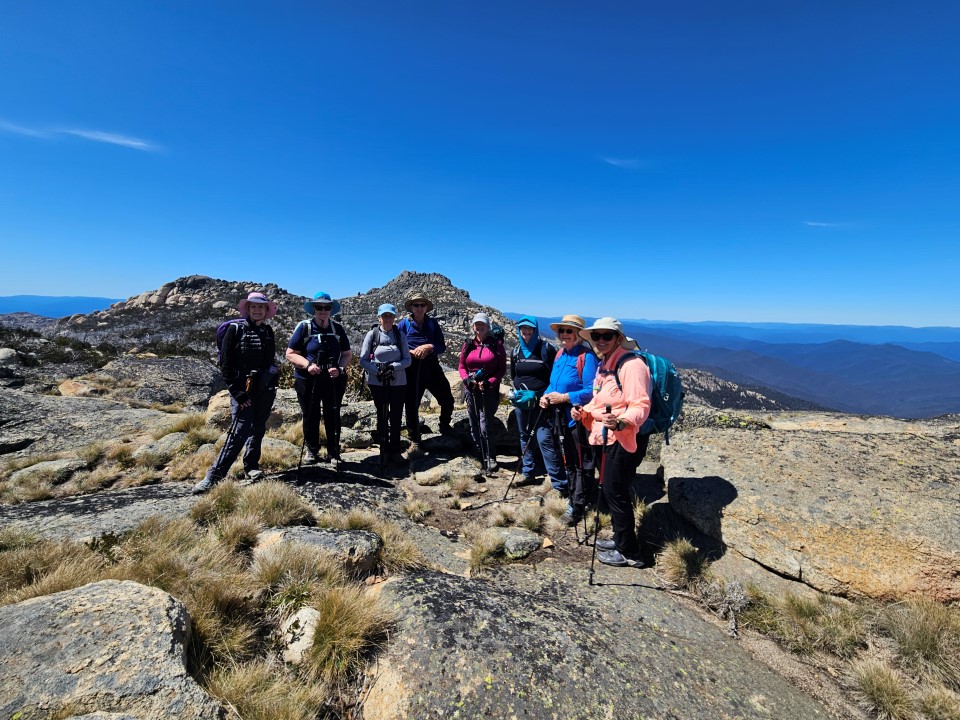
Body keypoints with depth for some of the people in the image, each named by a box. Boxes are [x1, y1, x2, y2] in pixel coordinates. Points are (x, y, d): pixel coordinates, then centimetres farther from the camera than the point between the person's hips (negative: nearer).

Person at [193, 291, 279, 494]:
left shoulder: (268, 331, 10)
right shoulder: (235, 329, -5)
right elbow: (225, 364, -8)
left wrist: (272, 386, 9)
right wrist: (237, 392, -13)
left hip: (265, 391, 5)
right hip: (244, 391, -5)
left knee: (258, 429, 12)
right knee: (239, 432, -10)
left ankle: (251, 465, 26)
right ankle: (215, 475, -1)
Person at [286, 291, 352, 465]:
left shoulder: (338, 329, 3)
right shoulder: (304, 327, -4)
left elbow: (347, 353, 7)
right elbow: (290, 354, -4)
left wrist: (340, 368, -12)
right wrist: (308, 364, -20)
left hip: (333, 380, 2)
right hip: (307, 380, -1)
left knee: (333, 417, 9)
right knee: (310, 417, 11)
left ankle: (333, 452, 23)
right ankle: (312, 451, 29)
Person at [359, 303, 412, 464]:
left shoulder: (400, 335, 2)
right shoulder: (372, 334, -1)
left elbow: (407, 360, -1)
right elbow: (363, 360, -3)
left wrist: (393, 366, -17)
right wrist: (378, 371, -18)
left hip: (398, 382, 1)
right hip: (377, 383, -1)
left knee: (396, 417, 6)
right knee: (382, 416, 8)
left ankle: (395, 451, 18)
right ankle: (384, 450, 20)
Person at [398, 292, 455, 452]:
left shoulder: (433, 323, 9)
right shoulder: (404, 323, 4)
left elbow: (442, 347, 5)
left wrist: (429, 347, -14)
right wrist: (410, 352, -14)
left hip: (432, 367, 2)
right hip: (412, 369, -1)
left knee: (447, 400, 2)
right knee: (412, 406, 4)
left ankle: (444, 428, 30)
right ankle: (414, 442, 19)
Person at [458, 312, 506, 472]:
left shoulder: (496, 344, 0)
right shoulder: (468, 345, 8)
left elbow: (502, 368, 0)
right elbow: (461, 367, 12)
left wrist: (489, 382, -13)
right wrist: (467, 379, -7)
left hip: (490, 390, -4)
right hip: (471, 390, 4)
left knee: (485, 425, -9)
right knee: (474, 425, 10)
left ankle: (488, 458, 4)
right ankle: (478, 457, 23)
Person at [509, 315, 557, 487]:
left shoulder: (547, 349, -7)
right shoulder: (516, 351, 9)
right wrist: (519, 391, 6)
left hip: (541, 402, -6)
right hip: (521, 401, 6)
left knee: (544, 439, -12)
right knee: (525, 437, 16)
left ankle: (559, 485, -5)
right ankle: (528, 473, 32)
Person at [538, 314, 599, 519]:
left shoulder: (586, 356, -15)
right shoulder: (560, 354, 10)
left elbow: (591, 391, -21)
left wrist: (564, 398, -22)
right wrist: (546, 395, -2)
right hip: (558, 417, 9)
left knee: (581, 463, 6)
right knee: (567, 461, 22)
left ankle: (577, 507, 19)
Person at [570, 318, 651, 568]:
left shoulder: (631, 365, -14)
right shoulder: (602, 366, 15)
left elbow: (641, 405, -20)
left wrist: (621, 421, -37)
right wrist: (583, 412, 3)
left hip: (620, 440, -9)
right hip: (603, 438, 9)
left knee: (615, 492, -1)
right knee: (608, 490, 17)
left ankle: (629, 552, 15)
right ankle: (620, 539, 34)